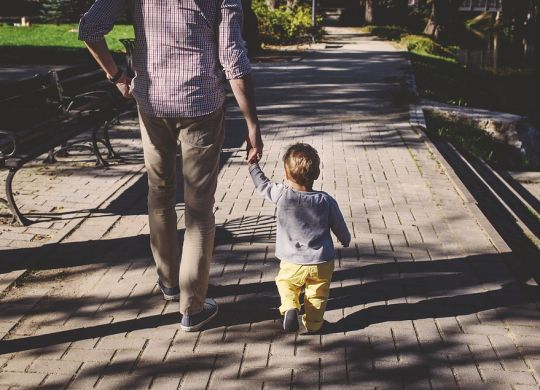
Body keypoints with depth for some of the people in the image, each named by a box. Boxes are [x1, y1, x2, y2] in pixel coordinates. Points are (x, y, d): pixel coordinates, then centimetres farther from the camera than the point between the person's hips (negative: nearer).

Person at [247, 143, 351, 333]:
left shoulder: (282, 195, -16)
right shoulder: (326, 201, -11)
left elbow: (262, 185, 4)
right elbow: (340, 227, 3)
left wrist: (253, 163, 19)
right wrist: (346, 240, 25)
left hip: (292, 263, 0)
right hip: (322, 263, 1)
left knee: (285, 283, 24)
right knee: (317, 294, 19)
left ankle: (290, 308, 2)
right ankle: (314, 322, 19)